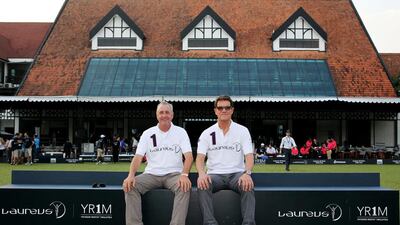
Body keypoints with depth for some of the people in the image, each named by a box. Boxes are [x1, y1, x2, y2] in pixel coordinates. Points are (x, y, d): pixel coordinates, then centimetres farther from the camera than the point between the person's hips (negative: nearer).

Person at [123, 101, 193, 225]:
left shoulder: (180, 132, 4)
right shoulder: (147, 133, 7)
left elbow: (189, 156, -6)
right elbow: (138, 157, 0)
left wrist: (184, 175, -26)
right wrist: (131, 175, -20)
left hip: (173, 174, -2)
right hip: (151, 174, 2)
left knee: (185, 187, -33)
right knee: (130, 186, -23)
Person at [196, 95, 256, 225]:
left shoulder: (242, 130, 4)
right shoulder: (207, 133, 6)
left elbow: (249, 156, -5)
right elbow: (200, 157, -3)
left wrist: (247, 173, -27)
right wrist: (202, 173, -27)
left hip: (236, 174, 0)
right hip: (215, 174, 1)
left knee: (248, 186, -33)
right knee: (202, 185, -32)